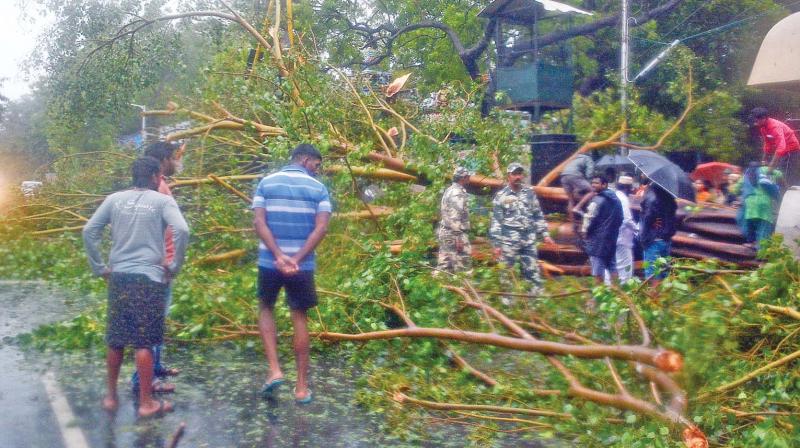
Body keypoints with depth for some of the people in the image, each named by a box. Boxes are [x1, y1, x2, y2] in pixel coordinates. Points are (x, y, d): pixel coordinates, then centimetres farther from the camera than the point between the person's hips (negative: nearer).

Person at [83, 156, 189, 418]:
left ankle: (111, 396, 26)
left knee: (115, 340, 14)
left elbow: (89, 231, 7)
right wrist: (174, 266, -5)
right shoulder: (162, 201, -1)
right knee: (144, 342, 0)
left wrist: (99, 267, 13)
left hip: (118, 276, 4)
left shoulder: (114, 199, 10)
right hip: (149, 278, -4)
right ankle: (146, 403, 7)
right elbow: (181, 230, -16)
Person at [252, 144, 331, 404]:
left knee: (266, 309, 21)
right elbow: (321, 229, -11)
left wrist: (279, 256, -14)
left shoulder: (266, 183, 5)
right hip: (303, 265, 0)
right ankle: (302, 387, 12)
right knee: (299, 319, 9)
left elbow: (259, 223, -7)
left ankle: (274, 370, 6)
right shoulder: (319, 188, 2)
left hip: (269, 262, 1)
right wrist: (297, 259, -16)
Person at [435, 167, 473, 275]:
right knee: (463, 263, -4)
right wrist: (458, 238, -22)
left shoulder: (450, 190, 16)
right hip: (454, 233, -10)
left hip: (445, 232, 10)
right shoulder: (458, 192, -14)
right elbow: (455, 216, -21)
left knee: (445, 264, 8)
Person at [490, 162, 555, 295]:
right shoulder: (501, 196, -3)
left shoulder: (530, 193, 11)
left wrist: (545, 234, 7)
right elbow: (496, 221, -5)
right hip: (509, 242, -4)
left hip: (529, 241, 4)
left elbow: (538, 216, 16)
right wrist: (496, 244, -9)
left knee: (533, 273, 5)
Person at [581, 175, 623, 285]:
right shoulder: (615, 199, 14)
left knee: (598, 271, -5)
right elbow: (620, 219, 19)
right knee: (612, 267, 14)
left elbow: (590, 218, -16)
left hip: (598, 238, -8)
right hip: (612, 238, 8)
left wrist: (584, 231, -2)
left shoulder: (597, 200, -14)